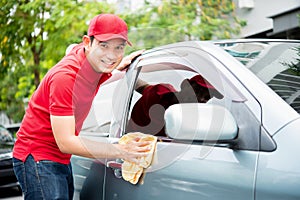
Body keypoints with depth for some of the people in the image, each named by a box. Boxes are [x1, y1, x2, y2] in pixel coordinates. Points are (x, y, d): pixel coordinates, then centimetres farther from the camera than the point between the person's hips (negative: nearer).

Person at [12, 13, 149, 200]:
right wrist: (120, 151, -29)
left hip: (62, 160, 9)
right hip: (37, 159, -9)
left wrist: (117, 68, 12)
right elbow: (65, 142, -27)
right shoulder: (65, 76, -26)